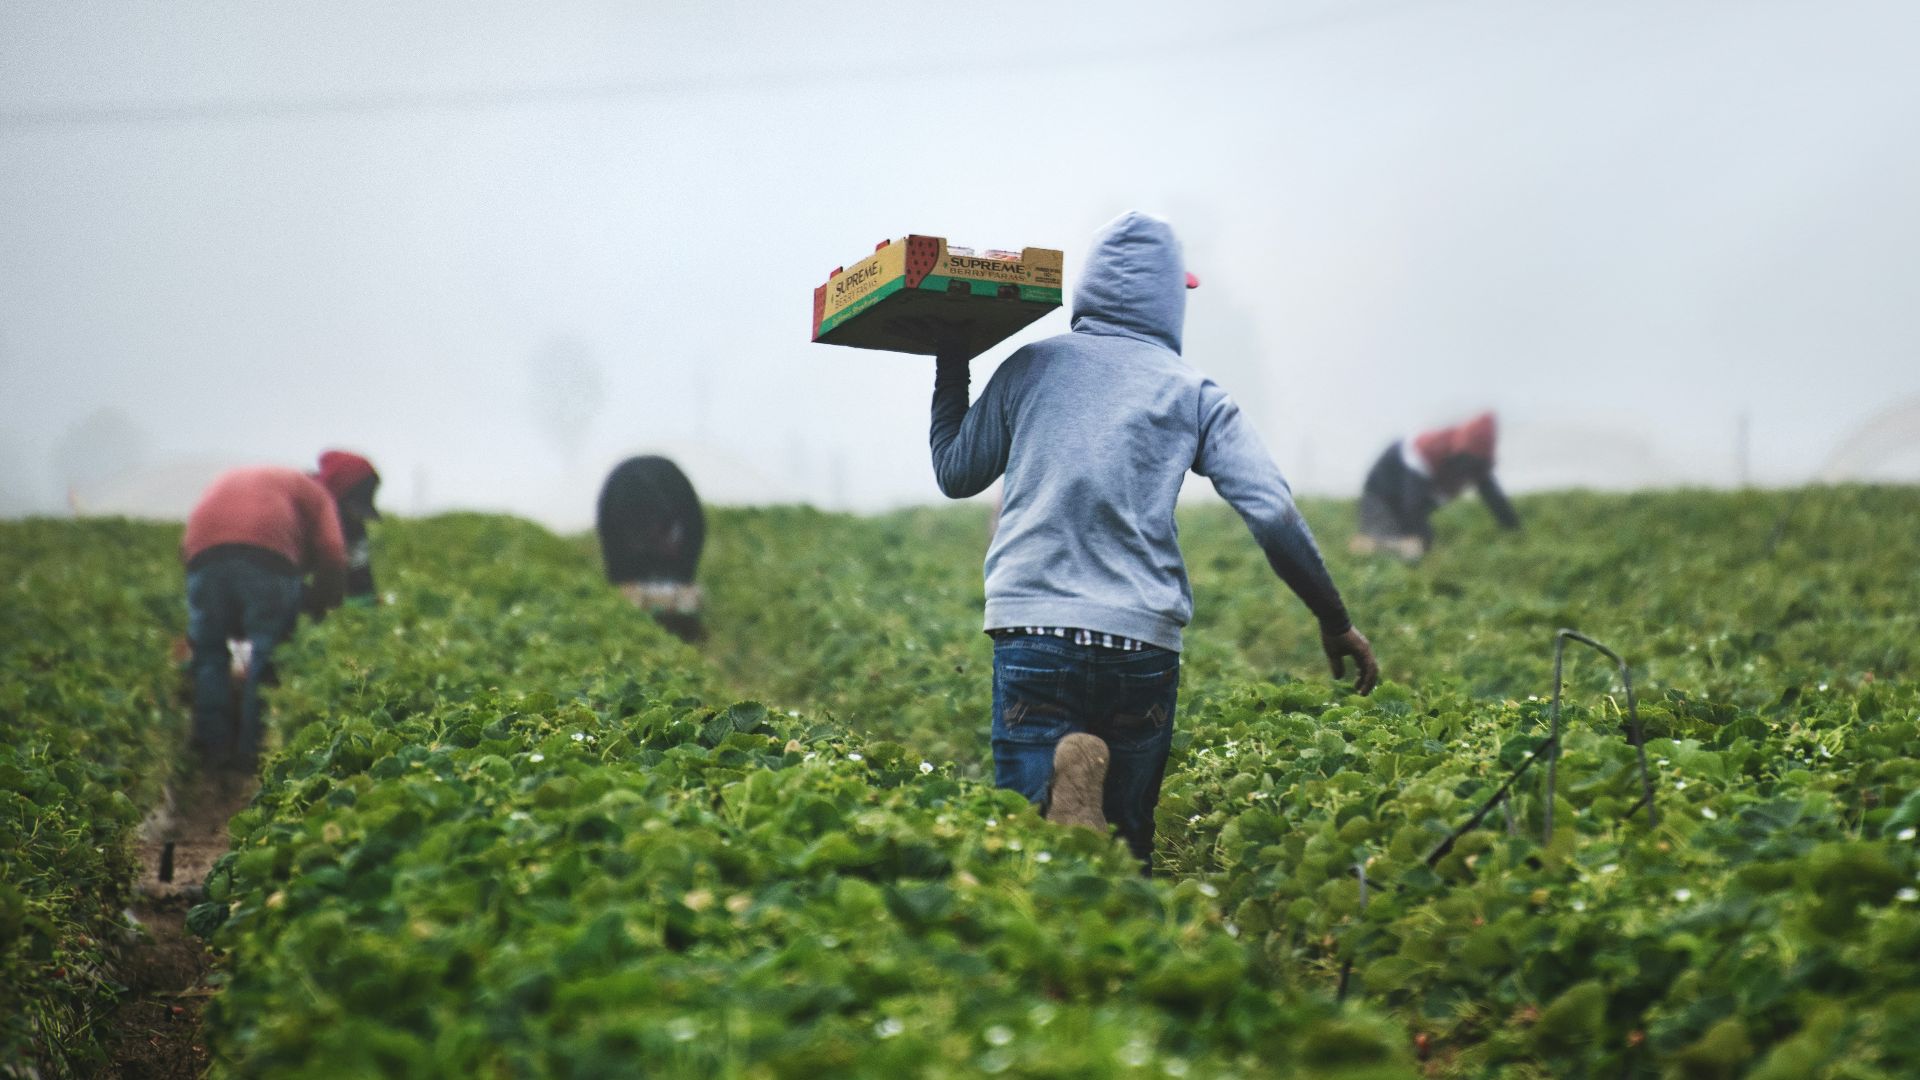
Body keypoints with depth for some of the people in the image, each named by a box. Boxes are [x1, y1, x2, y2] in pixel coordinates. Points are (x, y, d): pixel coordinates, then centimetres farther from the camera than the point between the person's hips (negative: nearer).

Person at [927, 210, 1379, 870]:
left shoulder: (1029, 368, 10)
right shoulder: (1194, 394, 8)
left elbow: (955, 475, 21)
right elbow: (1274, 515, 1)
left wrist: (950, 369, 34)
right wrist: (1335, 622, 10)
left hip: (1033, 629, 0)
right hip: (1144, 642, 0)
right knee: (1125, 844, 12)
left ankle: (1063, 799, -34)